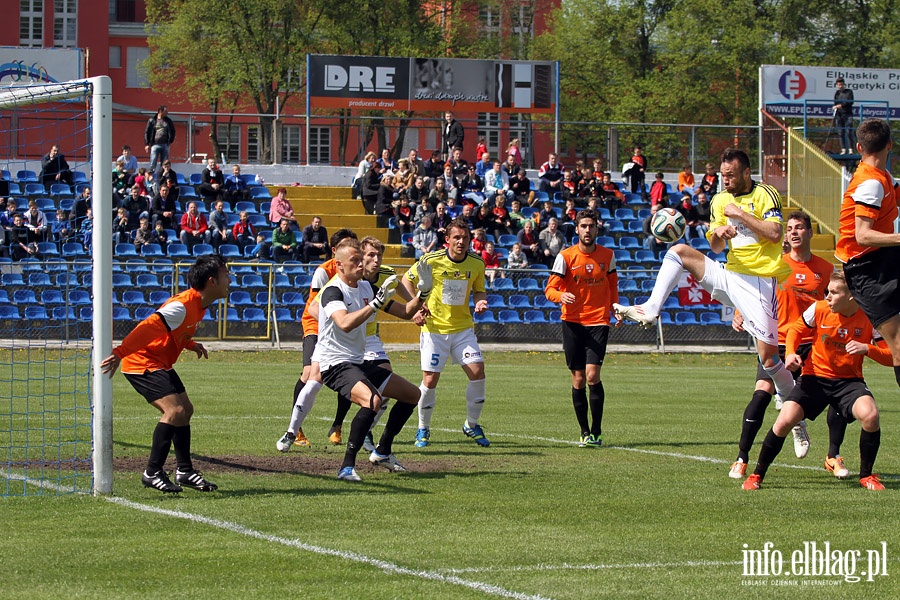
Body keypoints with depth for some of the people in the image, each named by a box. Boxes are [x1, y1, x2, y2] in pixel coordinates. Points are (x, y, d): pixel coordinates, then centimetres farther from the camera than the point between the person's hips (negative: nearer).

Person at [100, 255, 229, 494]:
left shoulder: (199, 305, 5)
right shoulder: (183, 306, -26)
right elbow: (148, 328, -33)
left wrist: (191, 345, 8)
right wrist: (120, 353, -39)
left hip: (161, 364, 10)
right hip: (141, 363, -10)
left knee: (186, 409, 13)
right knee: (175, 411, -20)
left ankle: (184, 471, 23)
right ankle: (152, 473, -11)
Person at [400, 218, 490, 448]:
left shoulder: (477, 263, -3)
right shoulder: (431, 260, -12)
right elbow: (407, 280, 1)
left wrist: (480, 301, -11)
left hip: (463, 327, 3)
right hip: (434, 328, -3)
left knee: (477, 372, -9)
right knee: (430, 379, -6)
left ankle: (472, 425, 11)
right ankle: (423, 429, 15)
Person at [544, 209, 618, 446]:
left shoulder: (607, 255, 6)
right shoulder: (566, 257, -2)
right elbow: (550, 289, -5)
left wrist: (615, 307, 10)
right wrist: (561, 296, -27)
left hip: (598, 322, 0)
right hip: (573, 322, 0)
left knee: (592, 374, -14)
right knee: (578, 379, 2)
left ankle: (596, 432, -7)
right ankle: (585, 432, 13)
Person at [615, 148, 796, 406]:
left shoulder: (765, 194, -6)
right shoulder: (721, 200, 12)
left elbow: (775, 233, -19)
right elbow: (716, 247, 11)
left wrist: (740, 215, -17)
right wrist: (718, 232, -12)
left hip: (759, 282, -6)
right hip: (729, 273, 6)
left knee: (768, 355, -11)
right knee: (679, 251, -5)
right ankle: (650, 310, -14)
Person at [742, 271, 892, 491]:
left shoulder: (869, 318, -12)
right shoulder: (819, 310, -10)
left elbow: (891, 357, -10)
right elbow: (796, 329, 9)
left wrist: (867, 349, -28)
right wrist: (791, 353, -10)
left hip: (849, 380, -1)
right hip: (815, 377, 1)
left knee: (870, 415, -31)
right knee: (784, 421, -20)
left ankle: (867, 475, -6)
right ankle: (757, 475, 3)